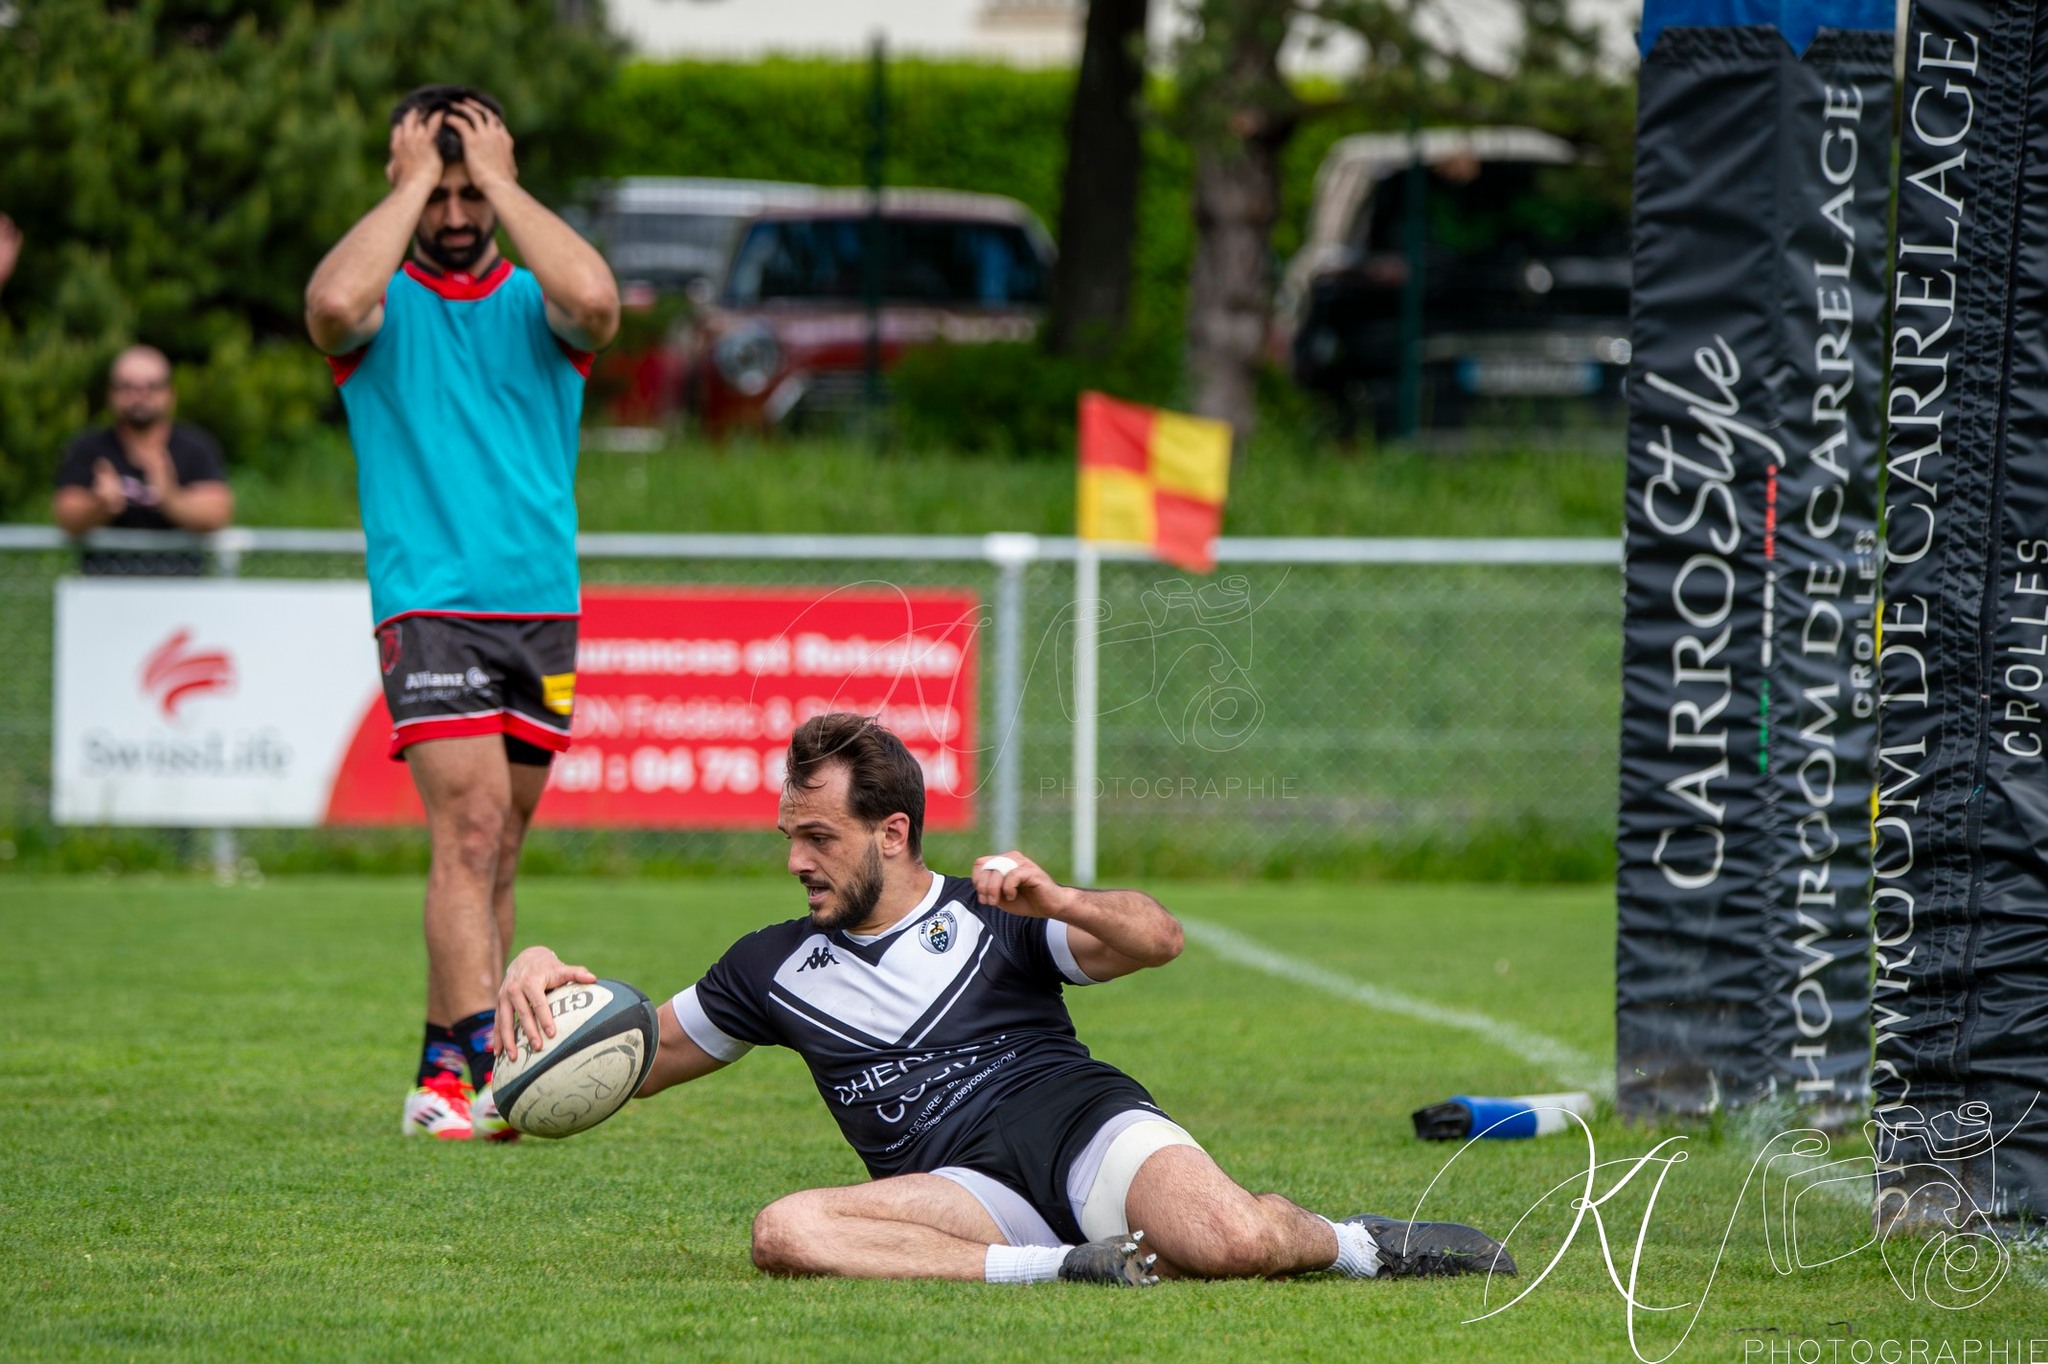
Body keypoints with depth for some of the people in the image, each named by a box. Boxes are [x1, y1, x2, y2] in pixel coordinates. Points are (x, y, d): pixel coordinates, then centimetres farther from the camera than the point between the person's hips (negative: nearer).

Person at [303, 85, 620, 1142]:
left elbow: (595, 304, -16)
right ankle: (483, 1064, -26)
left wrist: (499, 180, -9)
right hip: (428, 607, -4)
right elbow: (331, 309, -22)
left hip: (541, 607, 4)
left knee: (494, 849, 8)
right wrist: (412, 183, -11)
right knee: (470, 822, -18)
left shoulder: (535, 302, 8)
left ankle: (441, 1079, 16)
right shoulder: (384, 303, 3)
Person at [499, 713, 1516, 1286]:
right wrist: (541, 975, 8)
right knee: (785, 1232, -32)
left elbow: (1156, 939, 3)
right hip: (963, 1190, 2)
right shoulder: (775, 968, 22)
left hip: (1081, 1125, -2)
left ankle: (1355, 1244, 2)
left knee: (1229, 1241, -34)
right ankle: (1071, 1270, -32)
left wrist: (1054, 903, -17)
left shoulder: (988, 915, 14)